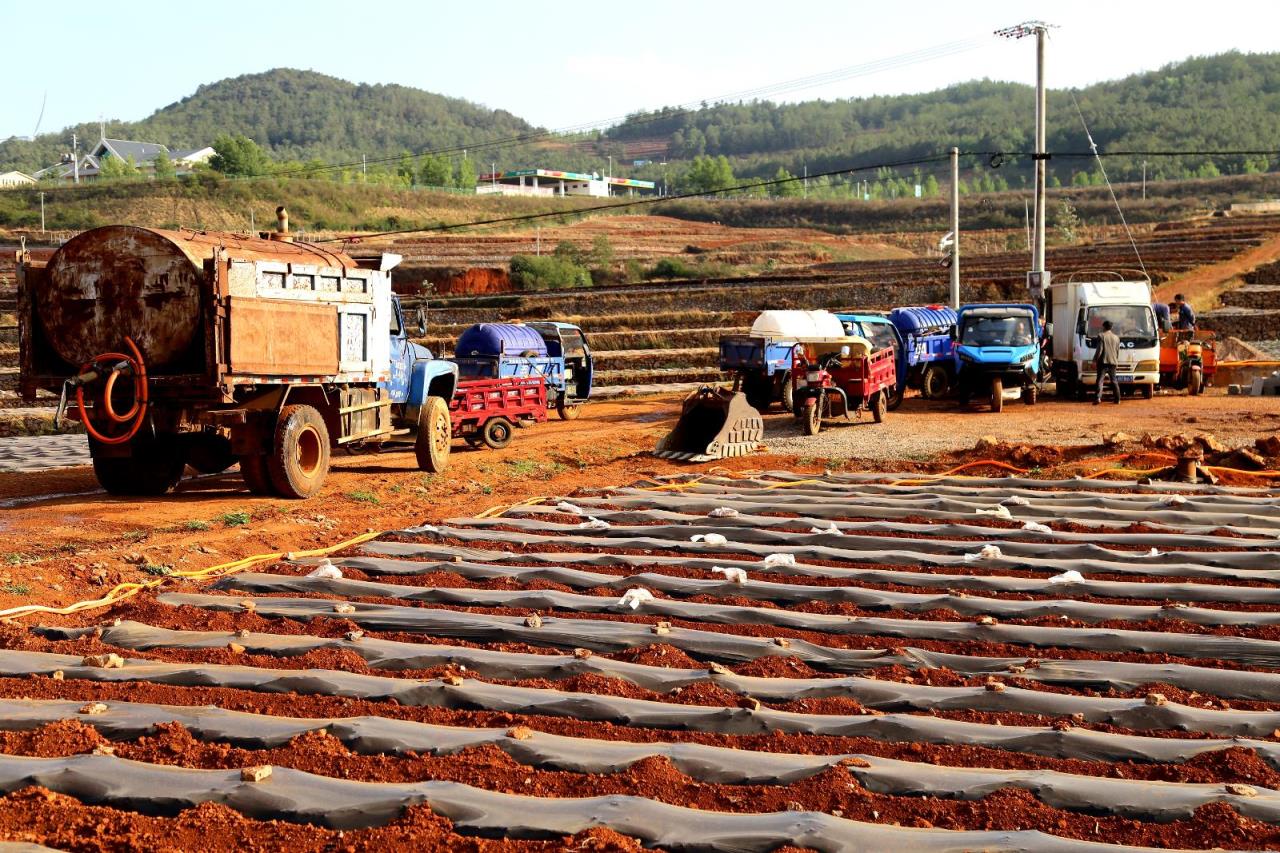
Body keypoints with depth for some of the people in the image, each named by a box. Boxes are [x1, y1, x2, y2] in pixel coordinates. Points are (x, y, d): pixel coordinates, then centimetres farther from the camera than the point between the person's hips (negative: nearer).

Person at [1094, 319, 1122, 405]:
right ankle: (1117, 399, 15)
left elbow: (1099, 350, -11)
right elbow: (1118, 351, 16)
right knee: (1114, 380, 14)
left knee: (1100, 380, -8)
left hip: (1103, 362, -5)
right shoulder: (1116, 337, 12)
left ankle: (1098, 397, -23)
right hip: (1113, 362, 5)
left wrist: (1095, 360, -7)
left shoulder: (1101, 336, -5)